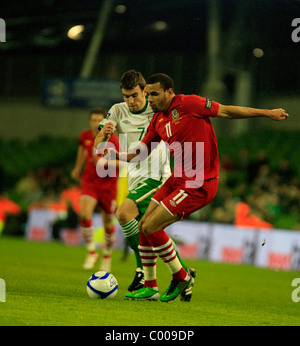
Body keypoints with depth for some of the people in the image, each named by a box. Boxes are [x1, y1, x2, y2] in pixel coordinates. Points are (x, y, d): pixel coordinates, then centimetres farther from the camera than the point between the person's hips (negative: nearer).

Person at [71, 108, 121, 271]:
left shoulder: (112, 138, -13)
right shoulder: (85, 136, -1)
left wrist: (105, 162, -29)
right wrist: (78, 167, 30)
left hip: (108, 183, -2)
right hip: (89, 180, 2)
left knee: (108, 224, 6)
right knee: (84, 214, -22)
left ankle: (107, 255, 31)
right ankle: (91, 252, -7)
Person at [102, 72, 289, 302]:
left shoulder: (188, 104, -13)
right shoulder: (158, 120, 11)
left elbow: (227, 111, -8)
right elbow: (139, 154, 15)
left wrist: (268, 113, -6)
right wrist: (117, 155, -5)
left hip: (198, 186, -9)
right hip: (177, 179, 9)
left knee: (151, 227, -12)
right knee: (144, 225, 6)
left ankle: (181, 277, 5)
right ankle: (149, 286, 18)